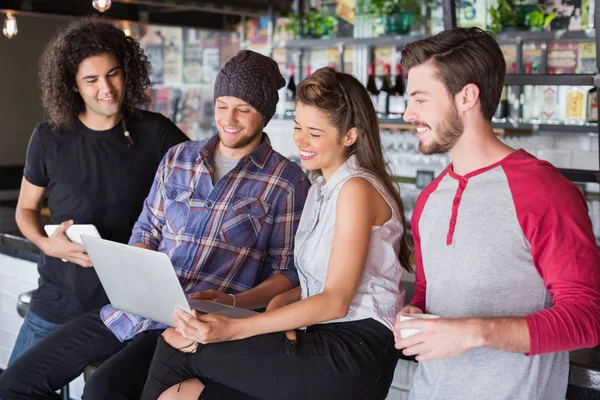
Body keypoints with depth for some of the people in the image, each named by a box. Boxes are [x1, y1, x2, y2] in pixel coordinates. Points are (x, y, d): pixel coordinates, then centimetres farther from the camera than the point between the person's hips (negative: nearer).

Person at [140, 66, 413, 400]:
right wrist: (277, 303, -5)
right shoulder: (320, 189, 20)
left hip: (356, 352, -7)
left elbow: (337, 301, -16)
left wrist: (233, 329, -23)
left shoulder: (357, 188, -9)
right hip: (322, 343, 7)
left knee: (176, 346, -14)